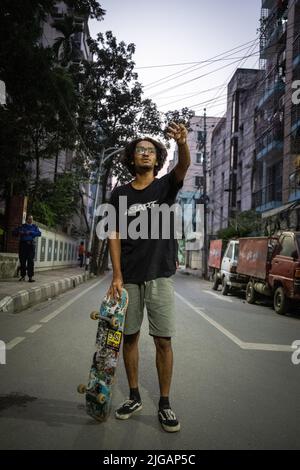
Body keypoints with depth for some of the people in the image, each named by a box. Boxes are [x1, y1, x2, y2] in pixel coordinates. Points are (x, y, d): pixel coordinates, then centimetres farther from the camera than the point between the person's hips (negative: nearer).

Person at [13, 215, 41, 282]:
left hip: (31, 244, -1)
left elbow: (39, 233, -1)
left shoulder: (34, 226, 13)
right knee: (22, 260, 0)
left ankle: (30, 277, -7)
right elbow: (14, 232, 13)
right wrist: (19, 232, -7)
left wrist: (31, 232, -12)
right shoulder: (22, 226, 15)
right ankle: (23, 275, 10)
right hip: (23, 244, 1)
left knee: (31, 261, -7)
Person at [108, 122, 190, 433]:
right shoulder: (120, 194, 7)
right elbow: (114, 236, 4)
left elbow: (184, 166, -17)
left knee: (163, 340, 1)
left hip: (160, 276, -1)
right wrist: (117, 276, -5)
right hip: (128, 277, 2)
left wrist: (182, 143, -39)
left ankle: (164, 404, 15)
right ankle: (134, 397, 25)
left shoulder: (165, 186, 4)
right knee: (130, 336, 9)